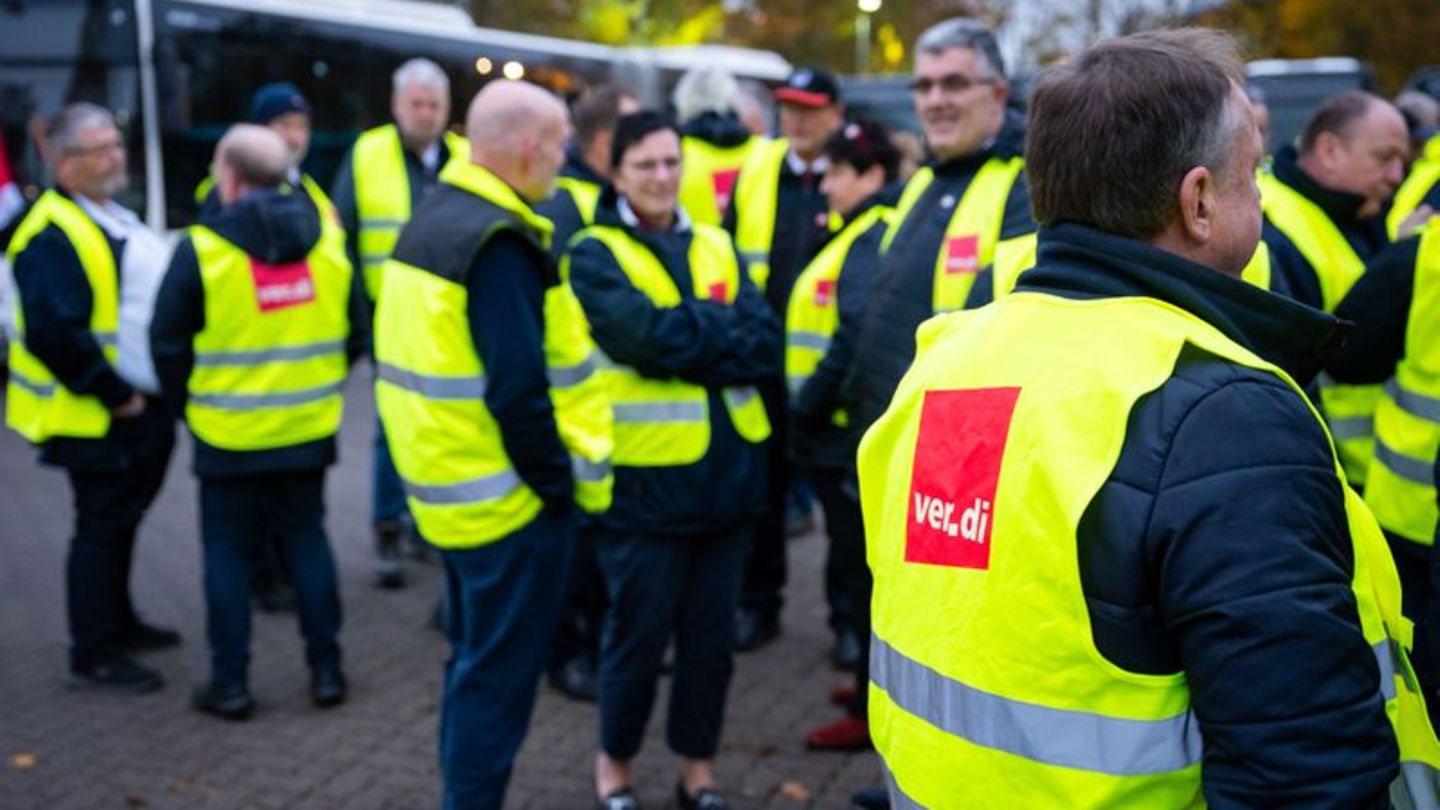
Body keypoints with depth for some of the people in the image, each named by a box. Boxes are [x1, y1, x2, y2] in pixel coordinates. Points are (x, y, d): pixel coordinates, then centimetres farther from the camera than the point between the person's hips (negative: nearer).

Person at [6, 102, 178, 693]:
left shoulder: (117, 218, 12)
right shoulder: (52, 237, -20)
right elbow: (54, 334, -28)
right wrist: (116, 395, -21)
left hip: (135, 411, 9)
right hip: (94, 420, -9)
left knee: (120, 521, 20)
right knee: (103, 528, 0)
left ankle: (118, 624, 36)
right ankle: (94, 655, 12)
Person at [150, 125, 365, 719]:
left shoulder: (202, 247, -12)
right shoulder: (328, 237, -1)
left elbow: (167, 343, -7)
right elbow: (356, 330, 4)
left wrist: (189, 401, 9)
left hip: (229, 432, -3)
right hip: (309, 427, 3)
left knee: (227, 551, 8)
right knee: (307, 542, 14)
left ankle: (230, 683, 13)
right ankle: (326, 671, 17)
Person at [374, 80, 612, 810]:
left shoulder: (436, 216, 10)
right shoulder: (496, 241, -20)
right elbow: (518, 391, -25)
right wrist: (558, 486, -15)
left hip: (454, 486, 10)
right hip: (509, 498, -10)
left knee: (474, 660, 21)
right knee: (499, 674, 2)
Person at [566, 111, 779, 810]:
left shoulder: (716, 246, 10)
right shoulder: (594, 255, -5)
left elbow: (764, 345, -3)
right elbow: (647, 337, -22)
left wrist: (686, 343, -16)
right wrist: (723, 324, -8)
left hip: (725, 471, 5)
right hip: (644, 477, -5)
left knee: (711, 634, 14)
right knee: (640, 632, 7)